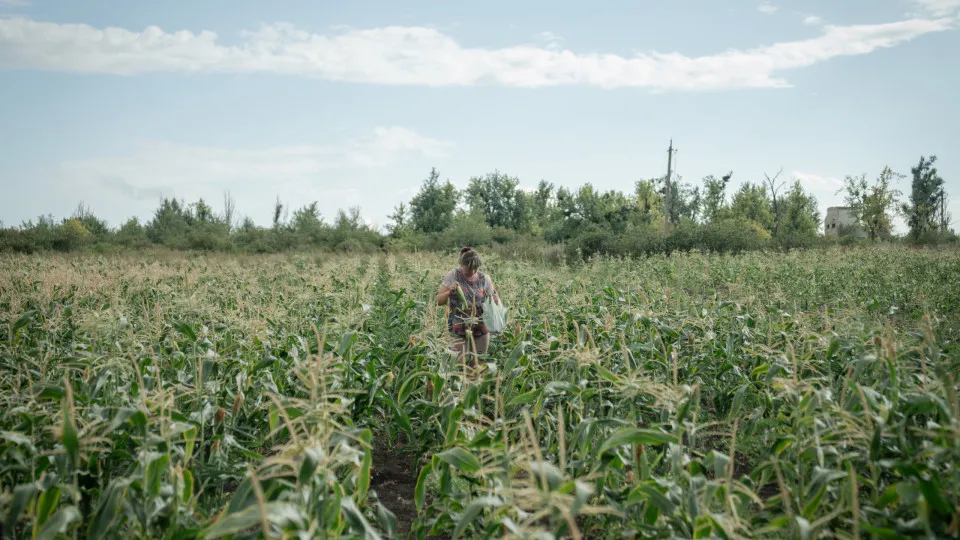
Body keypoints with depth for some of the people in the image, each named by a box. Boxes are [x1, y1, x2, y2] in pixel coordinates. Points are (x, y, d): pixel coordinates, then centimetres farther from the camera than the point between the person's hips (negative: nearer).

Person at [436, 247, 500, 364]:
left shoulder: (484, 279, 1)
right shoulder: (452, 276, -3)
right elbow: (439, 301, -2)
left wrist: (495, 297, -16)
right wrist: (449, 292, -21)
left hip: (480, 329, 2)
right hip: (458, 330, -2)